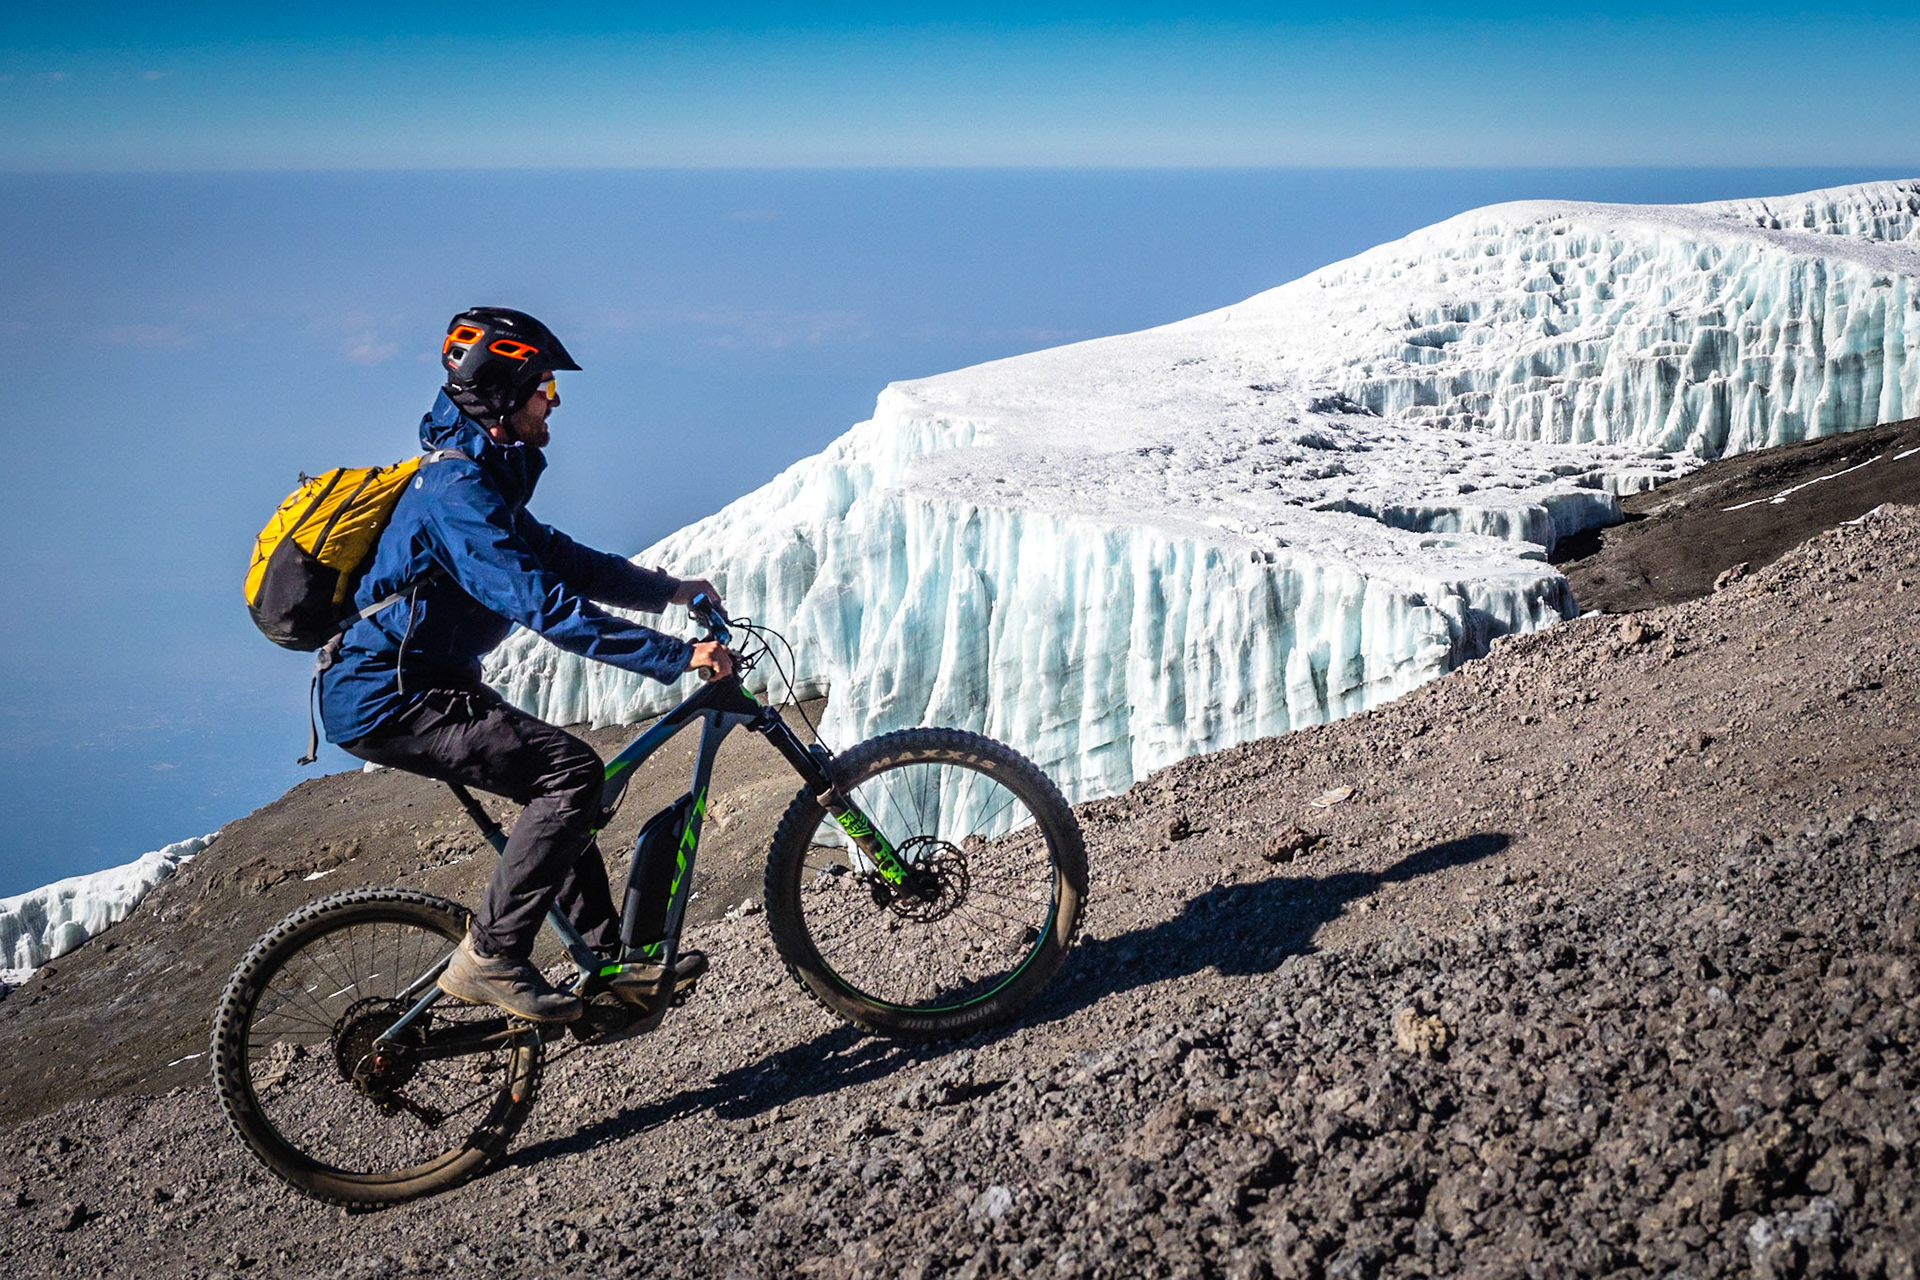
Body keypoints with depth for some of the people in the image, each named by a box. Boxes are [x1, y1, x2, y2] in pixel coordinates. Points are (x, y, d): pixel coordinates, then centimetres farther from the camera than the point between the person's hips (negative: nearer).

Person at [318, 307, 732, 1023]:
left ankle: (612, 960, 22)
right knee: (572, 771, -18)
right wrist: (677, 657, -29)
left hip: (412, 686, 11)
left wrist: (668, 589, 15)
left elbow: (558, 559, 21)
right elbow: (548, 608, -29)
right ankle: (489, 960, -12)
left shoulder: (482, 477, 12)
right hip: (387, 701, -11)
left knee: (556, 775, 16)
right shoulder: (458, 494, -22)